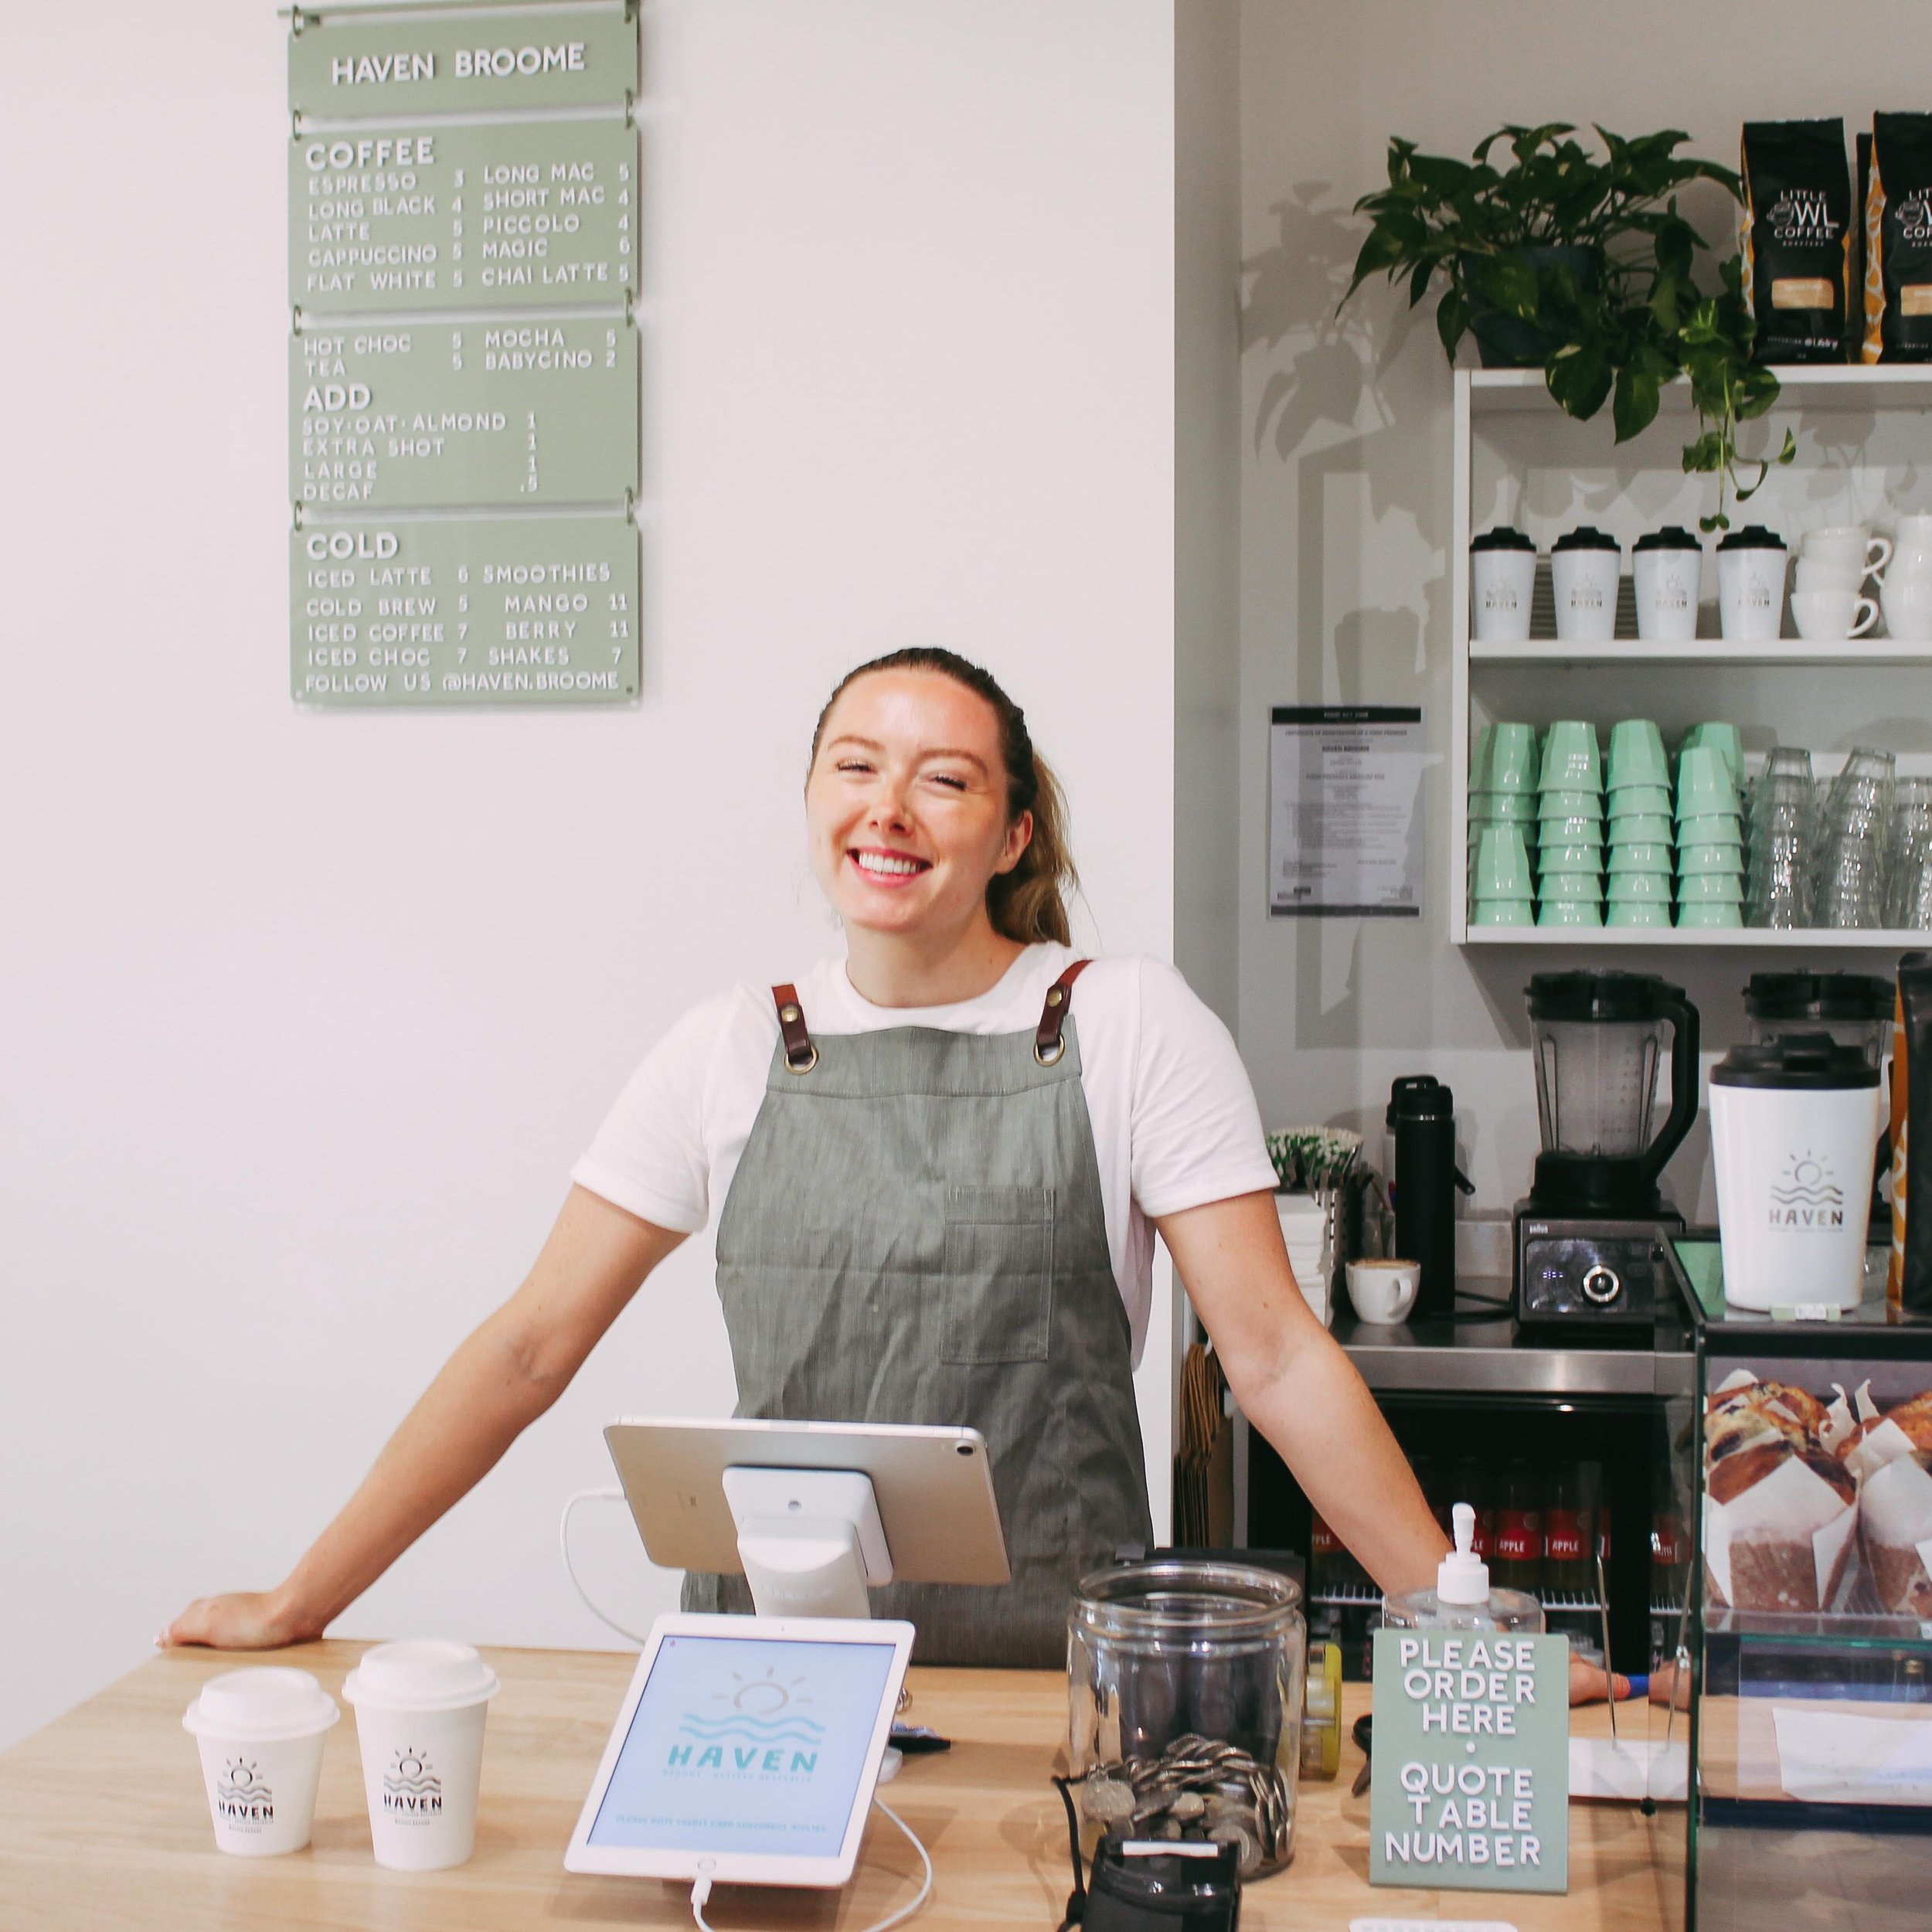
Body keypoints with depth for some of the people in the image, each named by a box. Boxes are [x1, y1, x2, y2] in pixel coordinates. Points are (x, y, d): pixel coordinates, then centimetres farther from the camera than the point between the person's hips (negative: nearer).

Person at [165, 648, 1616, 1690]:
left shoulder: (1128, 1027, -3)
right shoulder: (733, 1052, 5)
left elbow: (1277, 1356, -5)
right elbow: (530, 1348, 5)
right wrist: (298, 1605, 2)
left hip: (1053, 1670, -2)